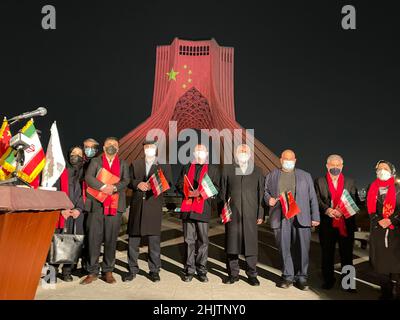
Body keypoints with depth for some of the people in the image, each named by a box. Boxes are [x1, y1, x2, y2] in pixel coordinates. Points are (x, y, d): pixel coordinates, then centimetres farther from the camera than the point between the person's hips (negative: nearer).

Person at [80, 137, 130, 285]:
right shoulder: (95, 161, 12)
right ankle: (93, 272, 13)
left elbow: (126, 181, 3)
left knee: (111, 239, 4)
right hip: (96, 205, 0)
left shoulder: (123, 164, 15)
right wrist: (103, 186, -16)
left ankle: (108, 271, 16)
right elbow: (88, 177, -3)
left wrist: (114, 188, -15)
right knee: (93, 239, 1)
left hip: (115, 206, 1)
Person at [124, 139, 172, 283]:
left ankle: (154, 270, 13)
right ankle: (132, 269, 19)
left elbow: (168, 183, 3)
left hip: (154, 205, -2)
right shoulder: (135, 164, 17)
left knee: (154, 239, 1)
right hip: (137, 205, 2)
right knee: (133, 238, 6)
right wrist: (138, 184, -10)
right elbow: (128, 181, 10)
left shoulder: (164, 165, 11)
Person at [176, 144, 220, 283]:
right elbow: (179, 184, 13)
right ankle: (189, 270, 14)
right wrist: (188, 192, -7)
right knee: (188, 240, 5)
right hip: (187, 207, 2)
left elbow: (216, 187, 3)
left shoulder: (213, 169, 12)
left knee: (203, 240, 1)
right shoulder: (187, 168, 20)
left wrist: (201, 192, -13)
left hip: (203, 208, -2)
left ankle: (201, 270, 13)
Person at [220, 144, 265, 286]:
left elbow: (261, 194, 7)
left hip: (250, 214, 0)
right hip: (232, 213, 0)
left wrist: (261, 214, 3)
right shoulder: (227, 169, 7)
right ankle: (233, 273, 19)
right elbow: (223, 192, 7)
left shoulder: (257, 171, 8)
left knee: (251, 244, 2)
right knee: (232, 243, 5)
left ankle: (252, 274, 17)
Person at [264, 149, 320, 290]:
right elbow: (265, 191, 17)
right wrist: (269, 199, -6)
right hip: (280, 217, 0)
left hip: (301, 217, 0)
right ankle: (287, 276, 17)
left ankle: (301, 277, 15)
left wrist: (315, 217, 4)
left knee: (302, 248, 1)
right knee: (284, 248, 3)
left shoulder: (305, 176, 14)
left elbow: (312, 198, 10)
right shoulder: (271, 175, 14)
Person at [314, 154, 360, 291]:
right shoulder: (319, 181, 7)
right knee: (327, 253, 9)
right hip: (327, 224, 0)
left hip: (346, 224, 1)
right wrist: (327, 209, -19)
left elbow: (355, 201, 3)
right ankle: (328, 280, 22)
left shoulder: (350, 182, 11)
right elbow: (317, 200, -2)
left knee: (347, 254, 6)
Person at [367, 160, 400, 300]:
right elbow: (370, 209, 6)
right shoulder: (372, 189, 10)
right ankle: (386, 293, 13)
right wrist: (379, 221, -9)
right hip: (378, 230, 2)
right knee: (381, 262, 4)